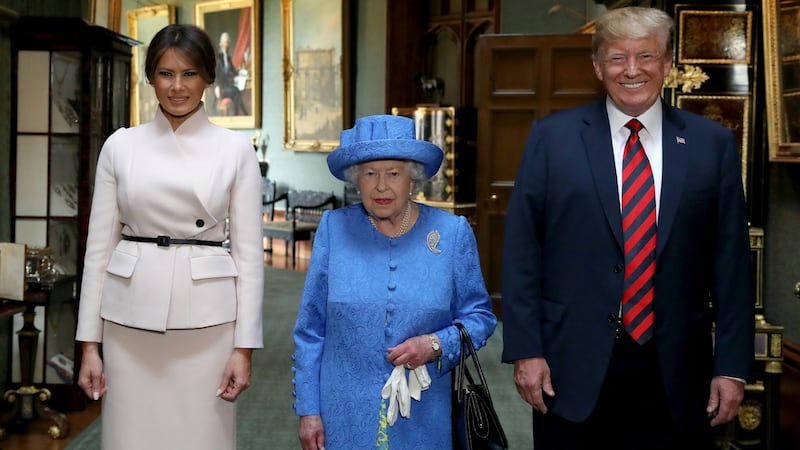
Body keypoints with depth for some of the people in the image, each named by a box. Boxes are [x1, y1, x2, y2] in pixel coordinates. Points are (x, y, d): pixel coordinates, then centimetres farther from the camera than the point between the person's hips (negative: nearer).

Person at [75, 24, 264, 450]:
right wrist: (89, 342, 1)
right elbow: (99, 245, 5)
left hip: (206, 321, -1)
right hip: (131, 321, 1)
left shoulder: (236, 149, 1)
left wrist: (244, 345, -5)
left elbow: (248, 251, 0)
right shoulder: (120, 145, 4)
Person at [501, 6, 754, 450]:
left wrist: (732, 365, 0)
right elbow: (521, 250, -1)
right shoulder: (552, 137, 0)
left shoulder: (712, 143, 3)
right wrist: (524, 350, -6)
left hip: (675, 372, 1)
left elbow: (731, 260, 3)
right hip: (573, 366, -1)